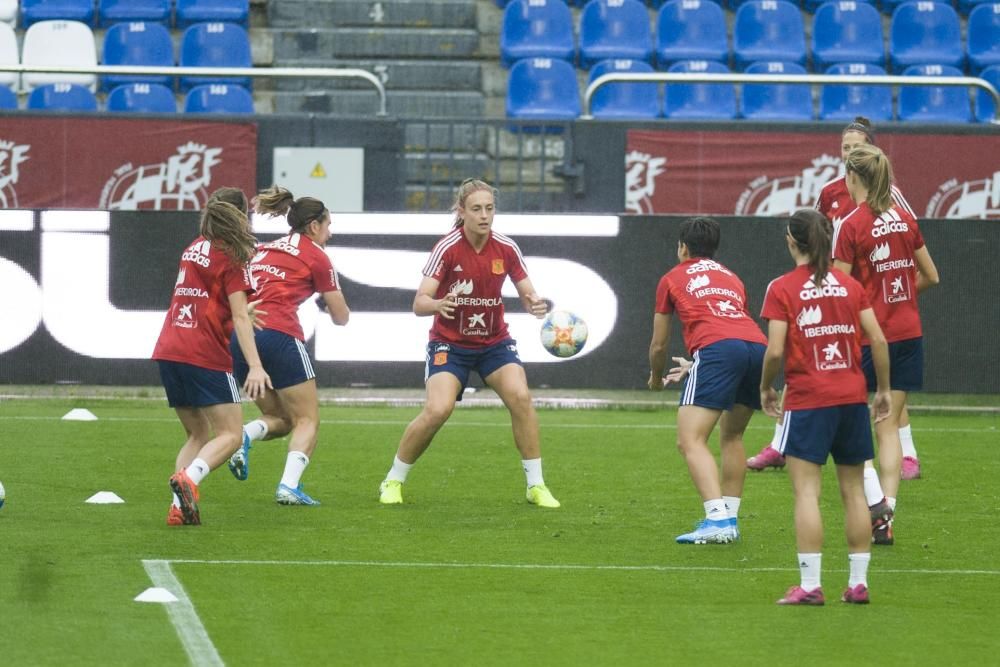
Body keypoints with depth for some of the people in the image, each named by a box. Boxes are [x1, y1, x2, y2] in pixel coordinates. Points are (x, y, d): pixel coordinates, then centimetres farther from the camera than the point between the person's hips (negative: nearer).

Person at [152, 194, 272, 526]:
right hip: (204, 356, -7)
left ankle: (179, 507, -2)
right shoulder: (229, 259, -6)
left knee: (198, 435, 15)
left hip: (168, 351, 7)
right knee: (230, 435, -4)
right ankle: (188, 479, -30)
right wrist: (255, 366, -17)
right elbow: (240, 317, -13)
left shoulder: (194, 249, 16)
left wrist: (243, 312, 42)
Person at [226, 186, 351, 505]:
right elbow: (341, 317, 12)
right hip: (279, 334, -6)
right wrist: (334, 298, 33)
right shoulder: (316, 257, 7)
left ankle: (244, 435, -12)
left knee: (280, 419, 20)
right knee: (307, 420, 3)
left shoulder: (263, 250, 24)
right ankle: (289, 485, -18)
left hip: (241, 336, 6)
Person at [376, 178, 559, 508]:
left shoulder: (506, 248, -8)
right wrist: (439, 304, -45)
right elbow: (419, 303, -22)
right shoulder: (447, 248, -17)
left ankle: (536, 485, -7)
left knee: (520, 397, -20)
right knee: (437, 409, -21)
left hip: (494, 341, 3)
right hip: (450, 342, -3)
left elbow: (528, 295, -1)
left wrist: (536, 304, -25)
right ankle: (392, 482, 0)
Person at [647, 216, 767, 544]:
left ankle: (717, 519, -26)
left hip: (717, 350, -6)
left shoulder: (672, 278, 24)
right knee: (731, 435, 24)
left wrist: (656, 378, 49)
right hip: (757, 346, 6)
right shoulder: (731, 278, 34)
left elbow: (659, 345, 29)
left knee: (690, 440, -9)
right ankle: (730, 518, 21)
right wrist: (694, 367, 58)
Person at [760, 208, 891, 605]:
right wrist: (883, 389, 14)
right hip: (852, 396, 4)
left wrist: (766, 387, 6)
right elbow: (878, 340, 3)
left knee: (806, 490, -4)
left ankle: (809, 585, -10)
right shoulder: (850, 286, 6)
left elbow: (775, 351, -11)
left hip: (807, 400, -4)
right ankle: (858, 582, 12)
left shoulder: (782, 289, -5)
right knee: (854, 489, 10)